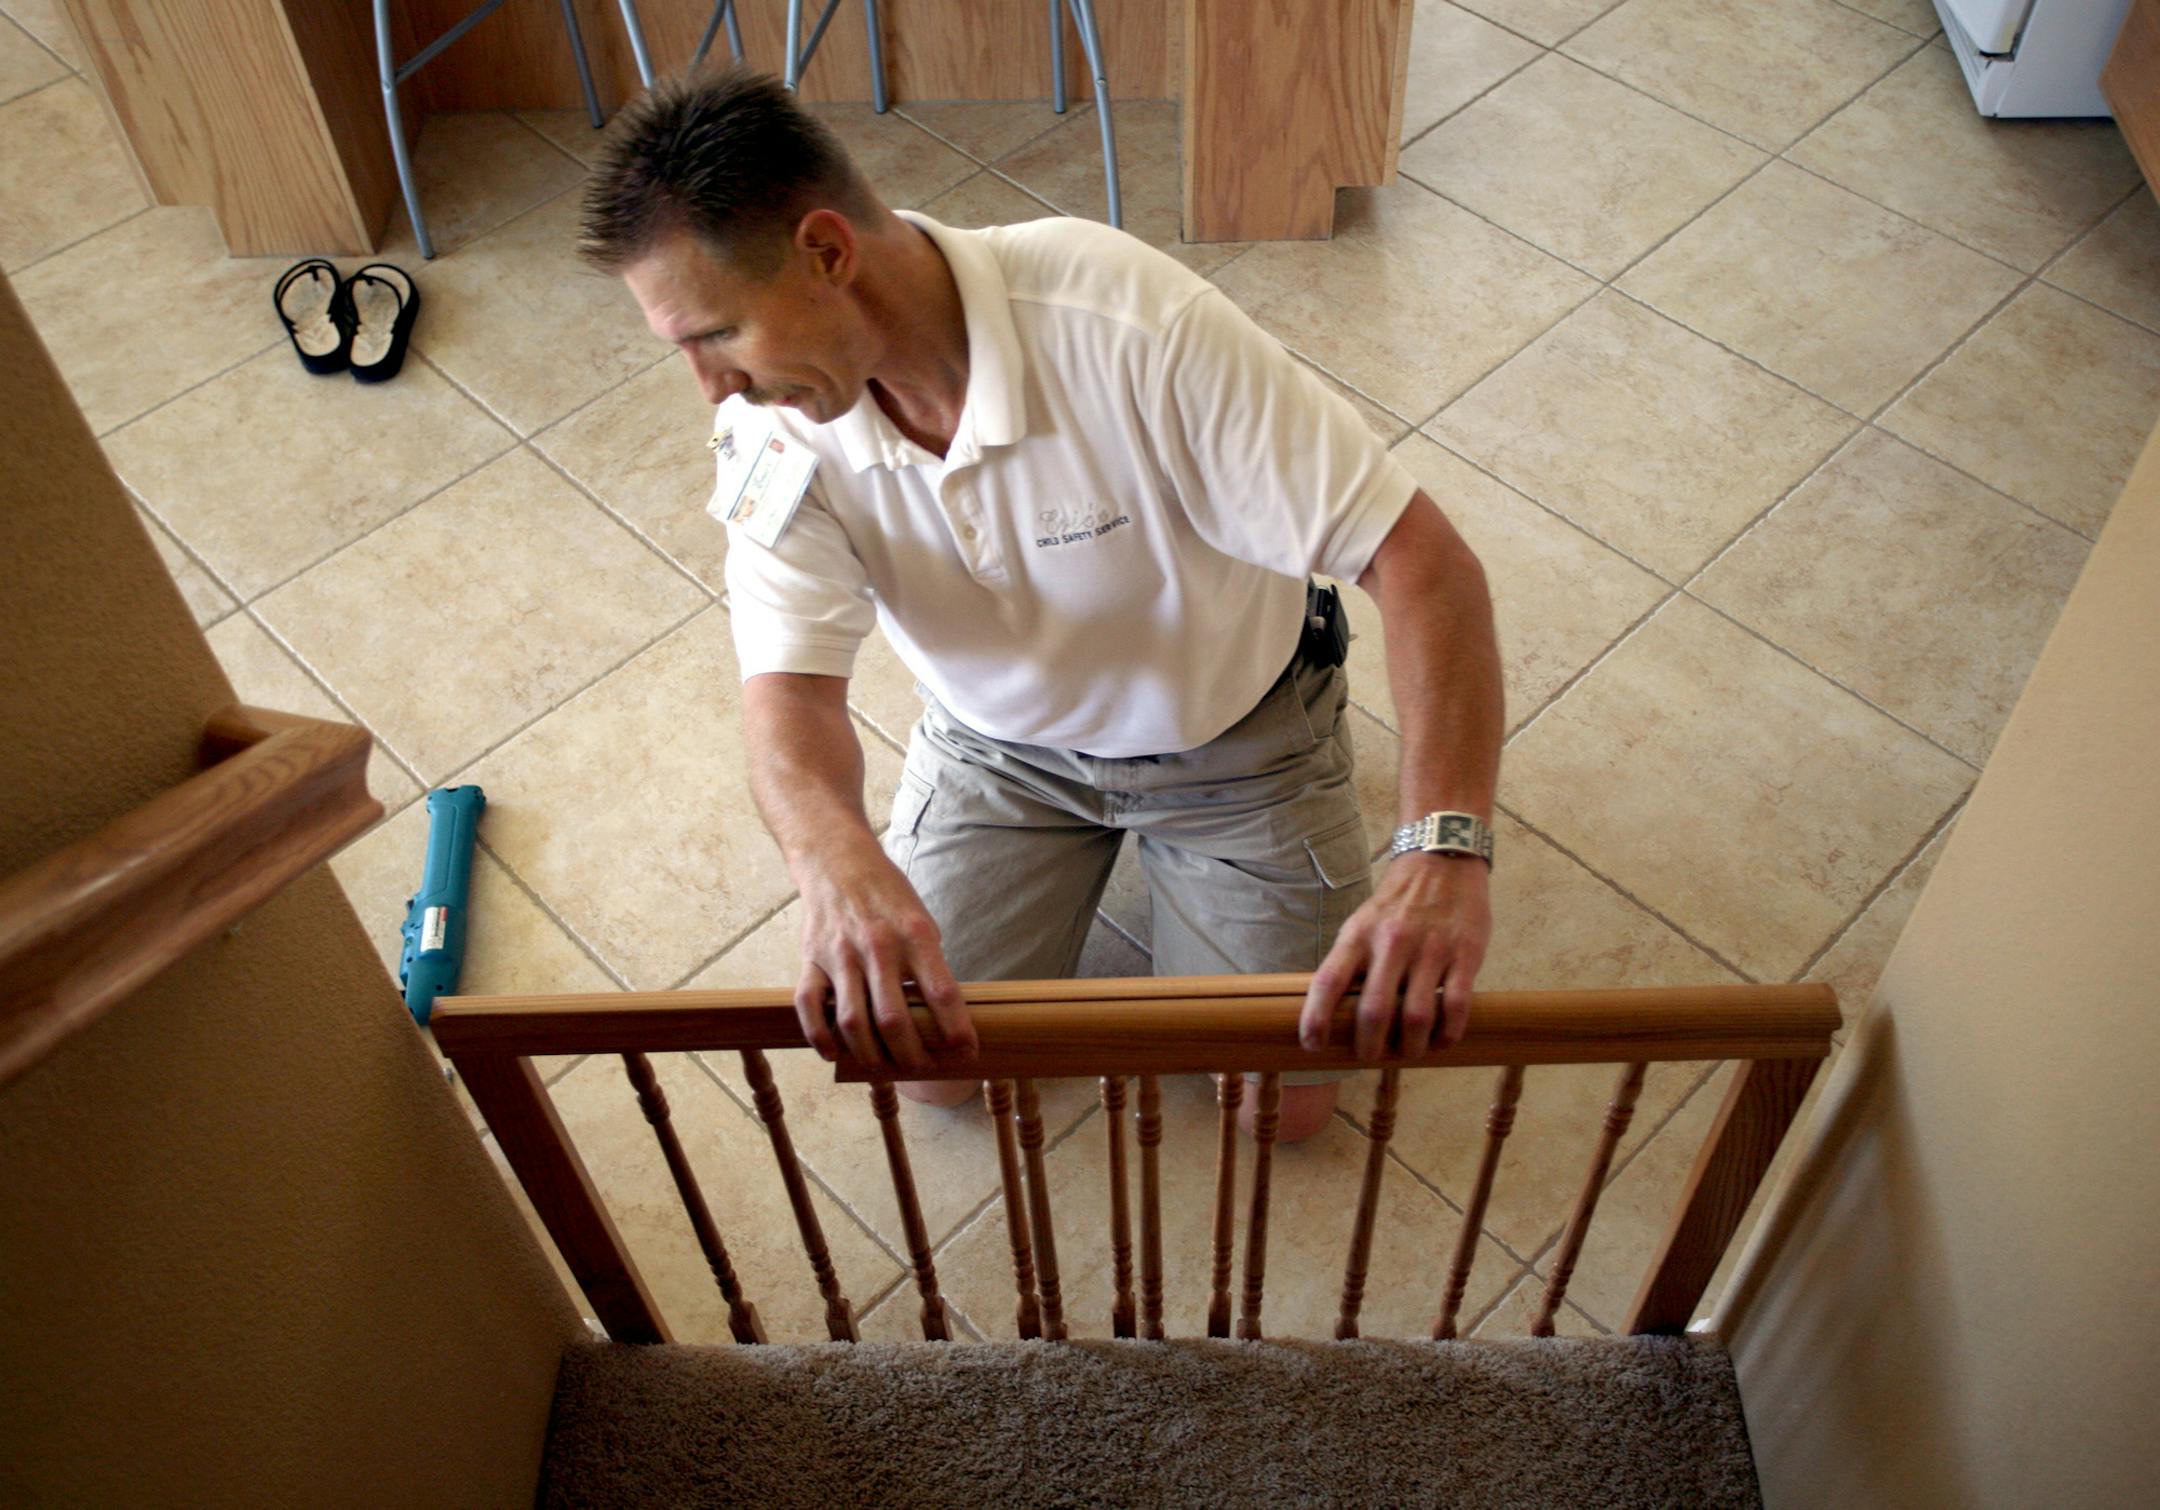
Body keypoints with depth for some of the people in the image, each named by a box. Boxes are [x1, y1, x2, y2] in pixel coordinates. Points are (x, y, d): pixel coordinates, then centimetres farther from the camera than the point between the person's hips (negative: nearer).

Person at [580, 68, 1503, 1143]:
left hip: (1230, 732, -3)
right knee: (925, 1063, 2)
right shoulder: (773, 432, -22)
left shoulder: (1129, 320, -37)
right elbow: (788, 684, -29)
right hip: (1000, 741, 3)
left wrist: (1445, 851, -52)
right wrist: (838, 862, -54)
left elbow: (1419, 558, -38)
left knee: (1283, 1103, -2)